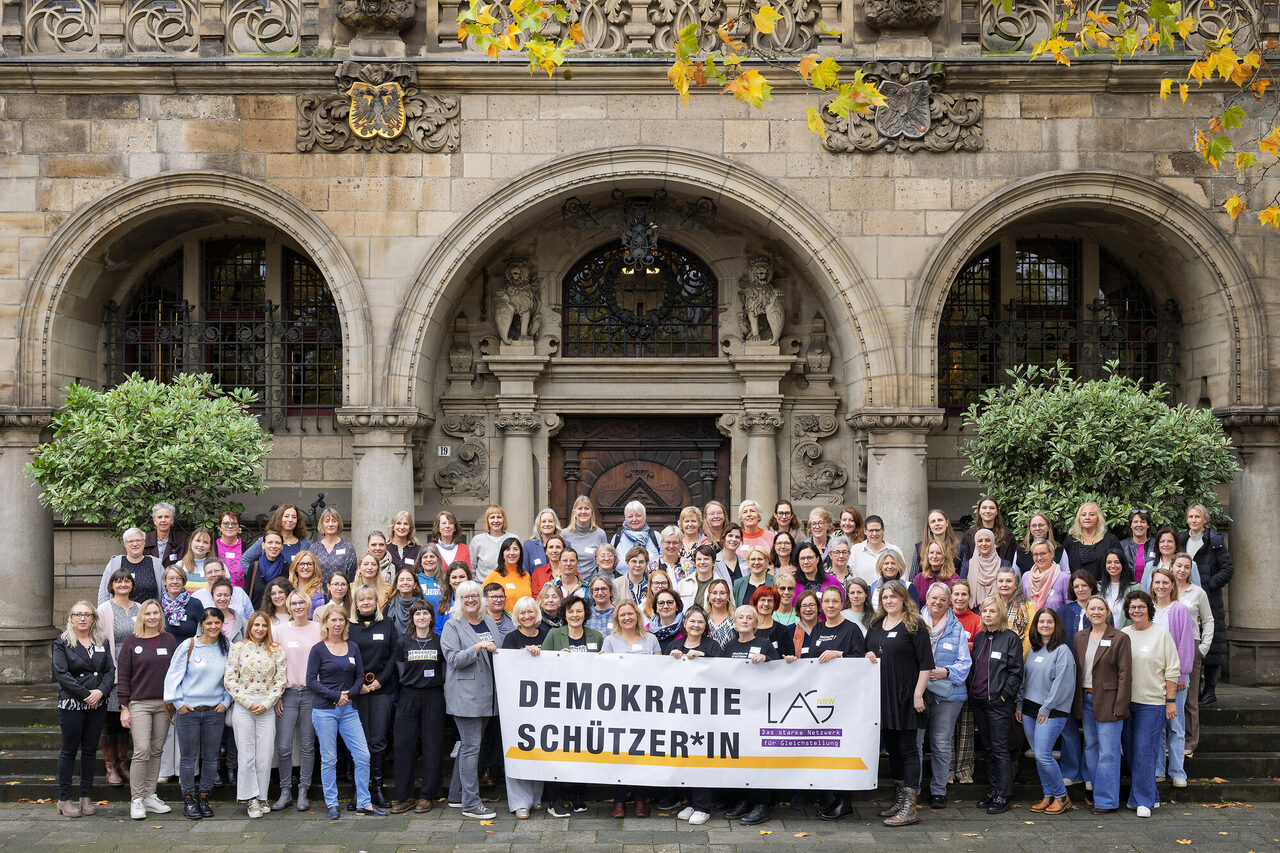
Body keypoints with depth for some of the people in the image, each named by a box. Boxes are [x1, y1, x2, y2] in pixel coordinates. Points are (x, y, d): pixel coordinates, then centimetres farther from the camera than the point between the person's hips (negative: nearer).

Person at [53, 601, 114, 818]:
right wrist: (86, 694, -15)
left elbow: (110, 670, 5)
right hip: (71, 704, -3)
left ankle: (86, 797, 14)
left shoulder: (102, 642, 11)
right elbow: (61, 674, -10)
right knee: (69, 750, 1)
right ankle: (64, 799, 8)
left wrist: (101, 691, -12)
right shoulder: (62, 643, 0)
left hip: (98, 704, 4)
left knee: (90, 749, 7)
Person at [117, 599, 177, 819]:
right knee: (142, 750, -11)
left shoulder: (169, 640, 9)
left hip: (164, 704, 3)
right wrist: (124, 707, -4)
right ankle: (136, 800, -3)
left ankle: (150, 796, 15)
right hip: (139, 704, -3)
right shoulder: (132, 642, 2)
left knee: (157, 751, 6)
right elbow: (123, 676, 2)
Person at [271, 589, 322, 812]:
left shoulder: (318, 629, 4)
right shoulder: (280, 630, 5)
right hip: (288, 693, 0)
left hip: (312, 693, 0)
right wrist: (276, 696, 0)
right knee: (283, 746, -3)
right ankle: (285, 791, 10)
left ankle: (303, 791, 13)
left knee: (307, 745, 4)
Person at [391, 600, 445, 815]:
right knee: (404, 747, -2)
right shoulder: (403, 643, 6)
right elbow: (401, 673, 12)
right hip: (408, 698, 1)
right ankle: (405, 796, 6)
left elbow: (445, 672, 9)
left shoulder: (440, 642, 4)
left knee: (431, 748, 0)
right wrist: (411, 687, 6)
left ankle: (426, 797, 8)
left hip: (433, 698, -1)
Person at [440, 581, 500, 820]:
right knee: (471, 746, -8)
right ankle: (470, 804, -5)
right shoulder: (452, 626, -3)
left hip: (486, 694, 6)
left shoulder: (489, 623, 15)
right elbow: (453, 659, -12)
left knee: (469, 744, 12)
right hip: (464, 695, -6)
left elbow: (498, 653, 25)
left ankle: (457, 794, 23)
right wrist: (478, 647, -22)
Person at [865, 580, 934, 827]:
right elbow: (866, 651, 26)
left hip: (905, 696, -7)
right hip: (882, 695, 7)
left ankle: (909, 807, -5)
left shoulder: (914, 626, -6)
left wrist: (918, 694, -15)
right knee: (891, 746, 11)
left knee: (907, 748, -5)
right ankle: (900, 799, 21)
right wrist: (868, 656, 2)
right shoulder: (875, 626, 14)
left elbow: (926, 663, -9)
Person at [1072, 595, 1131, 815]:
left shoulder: (1120, 638, -6)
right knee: (1091, 749, 12)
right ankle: (1098, 795, 22)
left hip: (1108, 701, -6)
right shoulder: (1080, 637, 10)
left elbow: (1125, 674, -9)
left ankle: (1107, 800, 5)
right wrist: (1077, 702, 8)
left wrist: (1120, 707, -14)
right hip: (1086, 700, 6)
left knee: (1107, 752, -3)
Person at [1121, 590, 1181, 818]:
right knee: (1130, 750, 7)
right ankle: (1150, 795, 21)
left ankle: (1143, 800, 1)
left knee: (1144, 751, -7)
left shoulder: (1161, 633, -3)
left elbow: (1172, 670, -3)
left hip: (1152, 702, -5)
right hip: (1125, 701, 5)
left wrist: (1171, 701, -8)